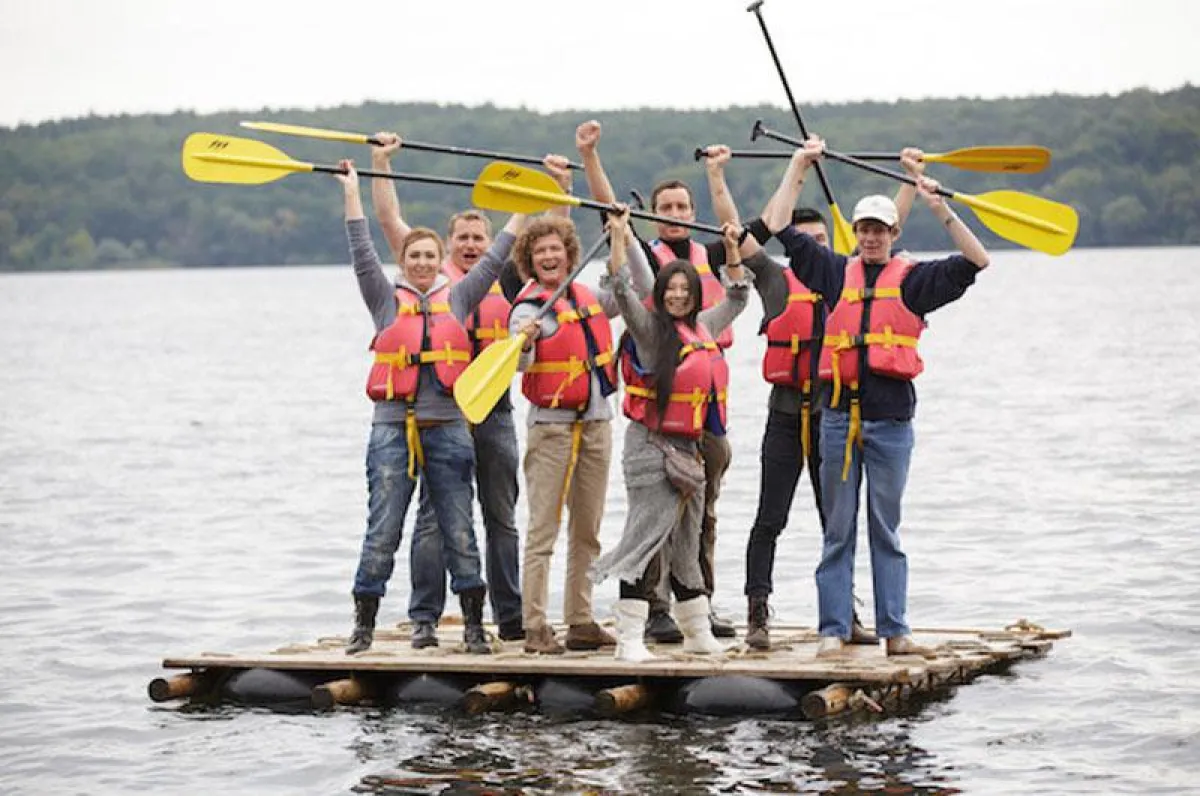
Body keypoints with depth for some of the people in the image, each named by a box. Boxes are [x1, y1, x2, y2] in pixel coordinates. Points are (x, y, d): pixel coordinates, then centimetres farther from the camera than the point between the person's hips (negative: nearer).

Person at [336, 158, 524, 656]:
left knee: (459, 534, 3)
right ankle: (364, 624, 7)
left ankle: (474, 626, 9)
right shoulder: (387, 300, 8)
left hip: (448, 427, 1)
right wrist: (351, 192, 1)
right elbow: (363, 253, 3)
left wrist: (523, 210, 16)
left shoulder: (457, 298, 12)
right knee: (382, 534, 0)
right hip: (393, 428, -1)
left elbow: (493, 260, 15)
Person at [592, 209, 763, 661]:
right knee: (647, 538, -11)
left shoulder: (703, 328, 14)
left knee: (685, 544, 17)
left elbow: (736, 298, 30)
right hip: (651, 445, -7)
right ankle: (629, 638, -12)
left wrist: (732, 250, 25)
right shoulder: (650, 328, -6)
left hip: (688, 446, 7)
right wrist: (619, 239, -26)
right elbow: (622, 291, -20)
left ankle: (698, 632, 27)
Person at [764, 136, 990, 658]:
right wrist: (799, 165, 10)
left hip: (891, 419, -1)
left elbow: (975, 261, -2)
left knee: (886, 530, 6)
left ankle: (894, 630, 8)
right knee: (838, 530, 4)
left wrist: (940, 209, -9)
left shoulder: (913, 279, 7)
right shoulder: (836, 272, 11)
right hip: (839, 415, 1)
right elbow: (779, 228, 11)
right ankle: (833, 630, 6)